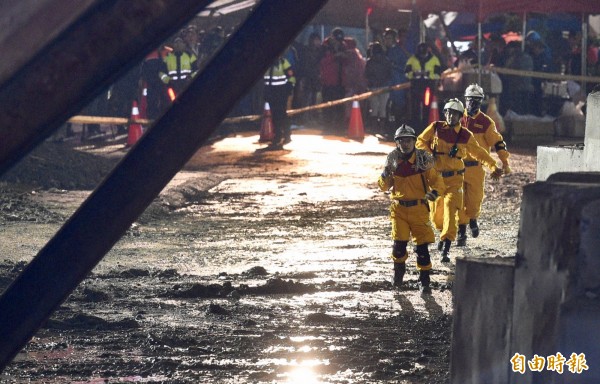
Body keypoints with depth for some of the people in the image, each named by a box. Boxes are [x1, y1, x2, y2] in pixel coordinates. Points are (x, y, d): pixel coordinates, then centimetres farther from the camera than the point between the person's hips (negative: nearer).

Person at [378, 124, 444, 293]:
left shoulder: (422, 159, -3)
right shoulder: (393, 160, 3)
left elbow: (436, 179, -1)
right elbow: (384, 187, 9)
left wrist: (435, 191, -22)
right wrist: (385, 176, -13)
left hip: (419, 208, -1)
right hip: (399, 208, 1)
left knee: (422, 245, -2)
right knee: (399, 242, -10)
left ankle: (424, 280, 10)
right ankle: (399, 268, 20)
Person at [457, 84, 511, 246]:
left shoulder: (486, 122, 1)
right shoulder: (458, 119, 6)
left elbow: (498, 143, 1)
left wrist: (505, 163, -6)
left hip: (476, 167, -1)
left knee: (475, 198, 0)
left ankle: (473, 218, 31)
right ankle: (461, 230, 5)